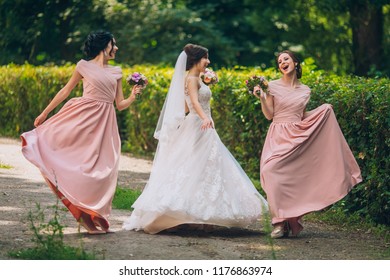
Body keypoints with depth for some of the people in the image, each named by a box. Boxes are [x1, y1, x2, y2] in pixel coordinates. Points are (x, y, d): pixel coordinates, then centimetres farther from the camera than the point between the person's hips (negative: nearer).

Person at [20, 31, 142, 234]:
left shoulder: (116, 72, 15)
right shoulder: (84, 66, 5)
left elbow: (120, 105, 14)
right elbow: (66, 91, 10)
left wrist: (132, 97, -6)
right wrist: (45, 113, 9)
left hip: (105, 124, 3)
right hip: (83, 117, -3)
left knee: (103, 170, -2)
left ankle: (94, 216, 6)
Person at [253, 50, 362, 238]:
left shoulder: (305, 91, 11)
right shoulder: (273, 86, 2)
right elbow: (269, 115, 0)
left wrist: (323, 109, 11)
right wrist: (261, 98, -13)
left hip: (297, 138, 2)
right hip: (278, 137, -2)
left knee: (293, 178, -4)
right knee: (276, 175, -16)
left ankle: (292, 221, 3)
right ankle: (280, 222, -13)